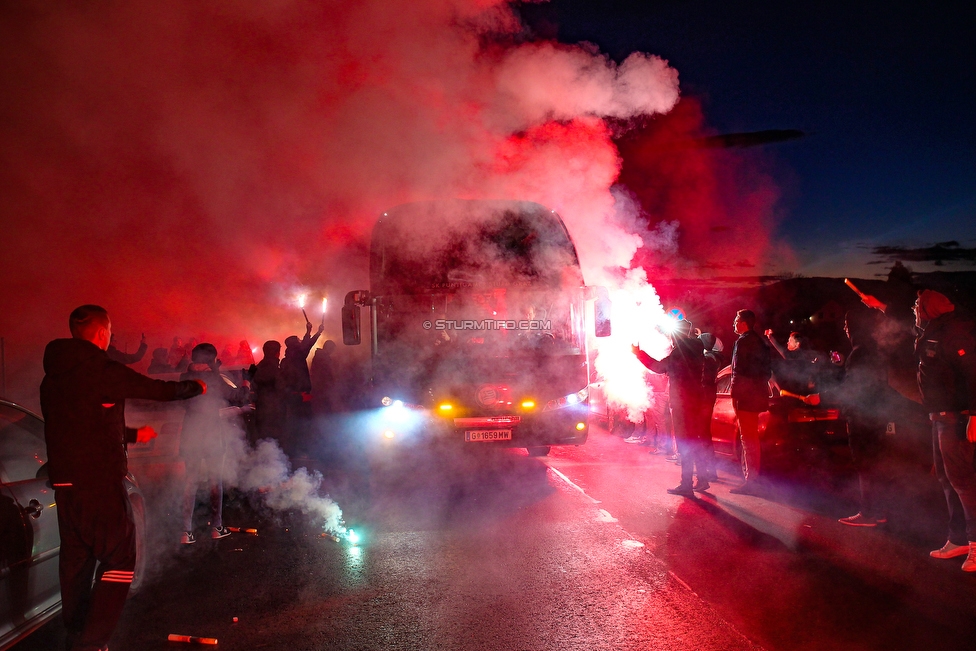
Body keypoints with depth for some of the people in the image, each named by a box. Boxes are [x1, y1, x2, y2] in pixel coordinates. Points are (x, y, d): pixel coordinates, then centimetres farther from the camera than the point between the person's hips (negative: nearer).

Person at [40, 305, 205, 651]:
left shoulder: (52, 377, 13)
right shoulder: (103, 371, -12)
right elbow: (160, 390, -5)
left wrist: (133, 434, 34)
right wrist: (196, 387, 15)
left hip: (63, 482, 8)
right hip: (100, 482, -8)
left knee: (76, 558, 16)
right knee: (118, 558, 0)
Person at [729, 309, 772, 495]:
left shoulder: (743, 341, -14)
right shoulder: (758, 341, 17)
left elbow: (739, 371, -19)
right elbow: (766, 370, 21)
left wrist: (735, 395, -16)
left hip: (745, 396, -10)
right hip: (756, 395, 10)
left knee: (748, 439, -9)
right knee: (751, 437, 17)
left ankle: (751, 481, -8)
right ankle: (752, 477, 24)